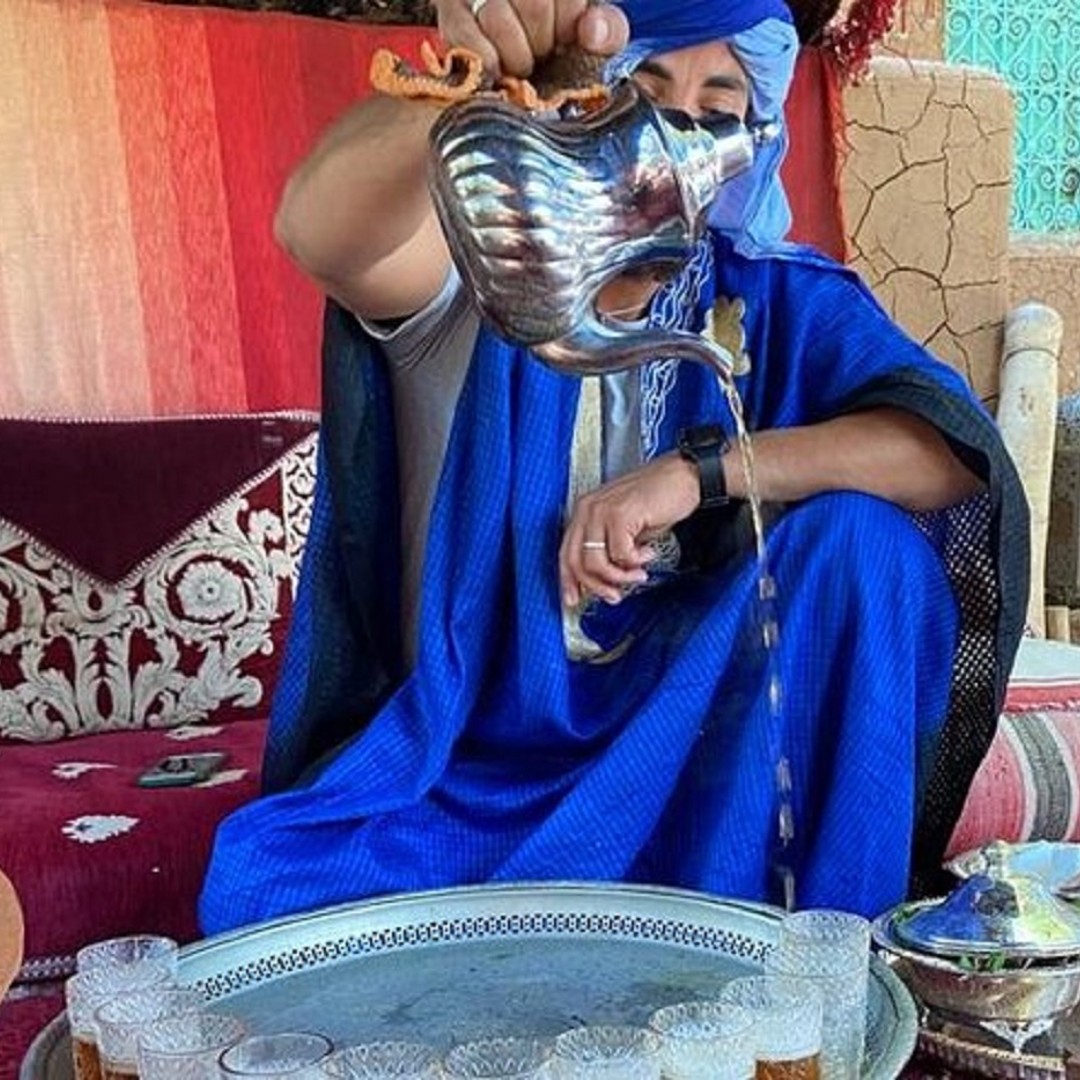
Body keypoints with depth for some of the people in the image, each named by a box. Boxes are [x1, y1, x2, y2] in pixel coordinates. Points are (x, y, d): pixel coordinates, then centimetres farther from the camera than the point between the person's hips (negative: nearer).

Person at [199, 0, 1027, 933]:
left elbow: (959, 449, -14)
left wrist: (702, 467, -25)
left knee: (855, 534, -23)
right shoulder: (477, 271, -6)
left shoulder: (782, 303, 1)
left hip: (703, 752, 2)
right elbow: (319, 232, -30)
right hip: (474, 767, -1)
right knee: (257, 887, -26)